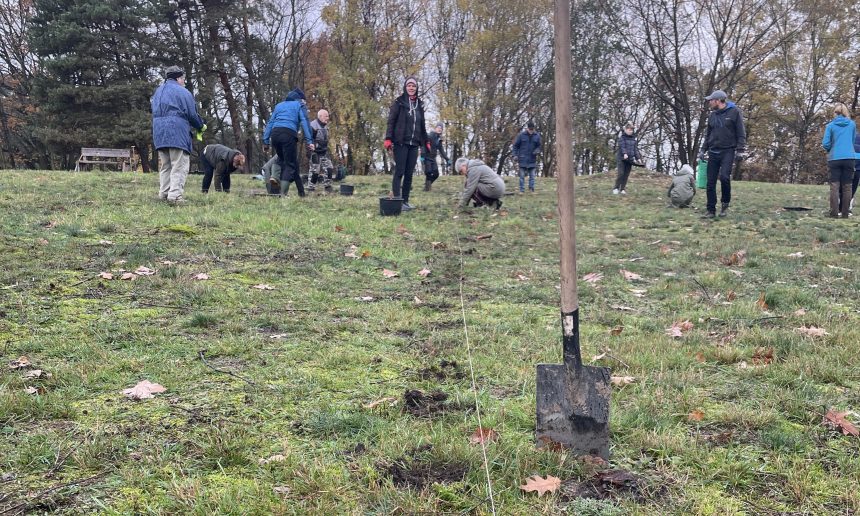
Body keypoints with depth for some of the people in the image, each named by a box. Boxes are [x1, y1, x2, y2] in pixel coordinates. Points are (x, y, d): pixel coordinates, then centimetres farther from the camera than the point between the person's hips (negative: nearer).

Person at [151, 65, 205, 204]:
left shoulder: (158, 91, 19)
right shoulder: (183, 92, -4)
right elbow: (192, 115, -5)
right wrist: (201, 127, 13)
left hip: (159, 133, 7)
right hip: (177, 133, -7)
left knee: (165, 166, 15)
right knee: (180, 166, -7)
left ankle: (163, 194, 12)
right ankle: (175, 195, -16)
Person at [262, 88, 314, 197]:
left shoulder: (279, 105, 30)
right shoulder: (299, 105, 16)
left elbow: (270, 122, 22)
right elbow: (304, 122, 2)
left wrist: (265, 140, 19)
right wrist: (309, 141, -5)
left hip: (275, 133, 5)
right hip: (289, 134, -5)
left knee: (282, 160, 24)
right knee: (290, 164, -2)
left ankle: (276, 177, -3)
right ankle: (283, 193, -16)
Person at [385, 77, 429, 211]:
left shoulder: (419, 104, 14)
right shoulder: (399, 102, 0)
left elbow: (422, 125, 22)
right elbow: (391, 121, -5)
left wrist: (426, 141, 18)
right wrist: (388, 139, -16)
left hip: (414, 144, 5)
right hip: (401, 143, -5)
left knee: (409, 173, 4)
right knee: (399, 172, -7)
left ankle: (405, 201, 8)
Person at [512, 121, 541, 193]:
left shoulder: (537, 136, 3)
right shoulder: (521, 135, -3)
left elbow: (539, 146, 12)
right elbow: (515, 146, 3)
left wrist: (536, 151, -10)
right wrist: (515, 155, -6)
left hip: (532, 160, 2)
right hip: (522, 159, -2)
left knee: (532, 175, 5)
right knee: (522, 175, 0)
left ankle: (531, 189, 11)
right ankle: (522, 190, 4)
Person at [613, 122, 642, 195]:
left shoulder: (633, 139, 13)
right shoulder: (622, 138, -3)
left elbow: (636, 148, 11)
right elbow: (622, 146, -17)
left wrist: (638, 158, 2)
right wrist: (625, 154, -33)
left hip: (630, 159, 5)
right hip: (622, 158, -5)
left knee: (626, 175, 4)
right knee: (621, 173, -12)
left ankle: (622, 189, 10)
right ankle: (616, 188, -2)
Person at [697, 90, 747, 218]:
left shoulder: (734, 112, -2)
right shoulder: (712, 115, 14)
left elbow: (741, 133, -4)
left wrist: (741, 150, -12)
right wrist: (703, 150, 14)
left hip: (728, 151, -5)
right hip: (713, 152, 5)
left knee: (724, 176, -22)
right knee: (711, 182, 0)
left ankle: (725, 204, -1)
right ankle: (711, 210, 6)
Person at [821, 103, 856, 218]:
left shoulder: (830, 125, 0)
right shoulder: (852, 124, 7)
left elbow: (825, 144, -2)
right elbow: (853, 140, 16)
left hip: (834, 159, -1)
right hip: (849, 158, 1)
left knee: (835, 186, -1)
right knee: (847, 187, 5)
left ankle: (834, 213, -7)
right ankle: (845, 213, 3)